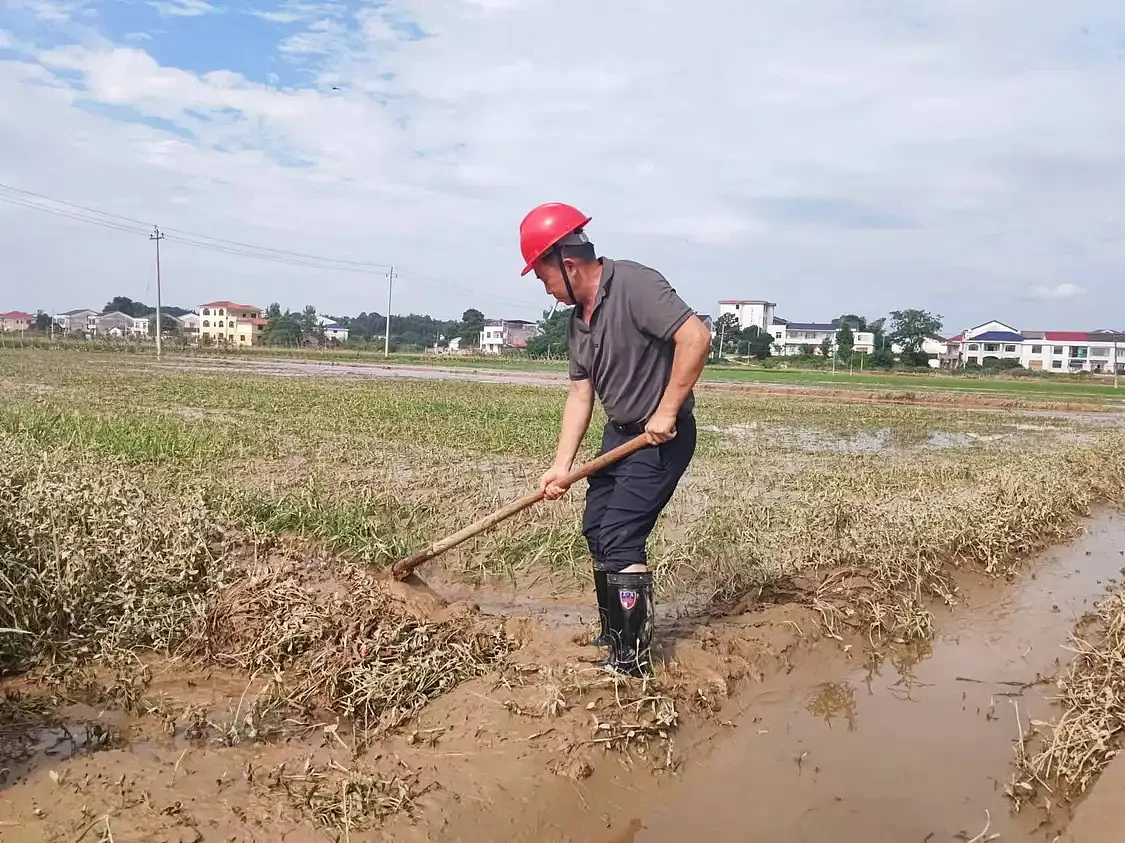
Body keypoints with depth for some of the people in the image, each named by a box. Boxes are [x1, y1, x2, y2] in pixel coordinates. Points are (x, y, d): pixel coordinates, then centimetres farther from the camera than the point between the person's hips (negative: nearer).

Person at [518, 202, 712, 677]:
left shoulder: (634, 285, -21)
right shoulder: (579, 318, 6)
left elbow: (696, 336, -30)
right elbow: (580, 393, 5)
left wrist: (666, 412, -26)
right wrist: (562, 465, -3)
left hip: (660, 437, -10)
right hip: (619, 432, 10)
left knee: (620, 540, -12)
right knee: (595, 530, 14)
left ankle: (632, 660, 0)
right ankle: (613, 636, 30)